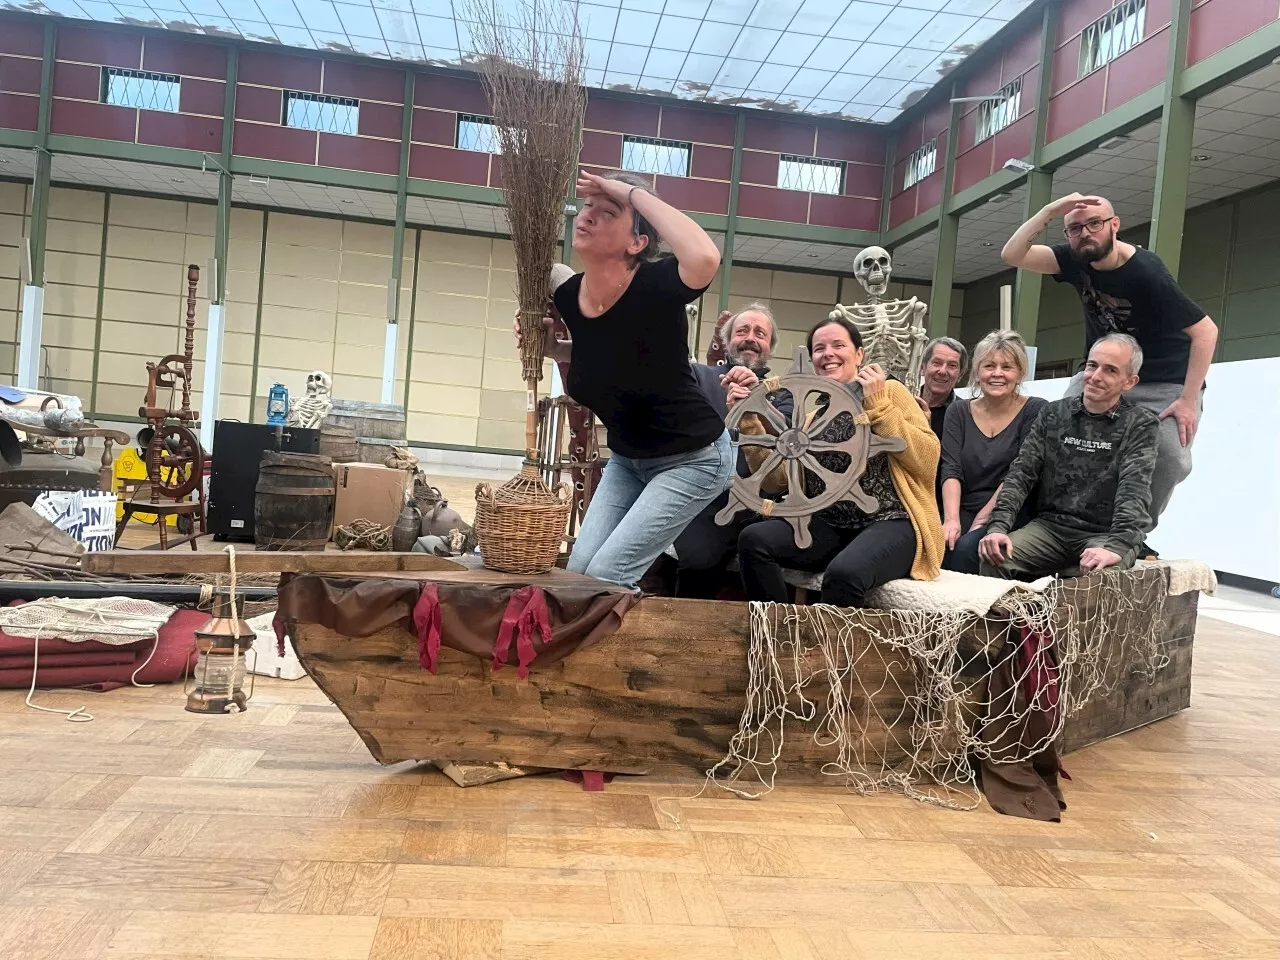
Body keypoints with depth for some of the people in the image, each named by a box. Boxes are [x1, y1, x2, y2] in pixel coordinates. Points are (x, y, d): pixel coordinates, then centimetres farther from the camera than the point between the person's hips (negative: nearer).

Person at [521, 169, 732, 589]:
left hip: (693, 459, -7)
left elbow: (705, 258, -50)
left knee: (606, 576, -10)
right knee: (578, 569, 4)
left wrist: (633, 192, -37)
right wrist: (550, 346, -7)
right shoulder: (567, 297, -7)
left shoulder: (654, 287, -26)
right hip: (627, 458, 7)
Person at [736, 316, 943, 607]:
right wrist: (750, 428, 0)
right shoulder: (812, 418, 18)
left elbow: (927, 461, -8)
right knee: (753, 539, -21)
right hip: (829, 527, 5)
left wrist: (878, 405, -11)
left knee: (843, 573, -36)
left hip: (890, 523, -5)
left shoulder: (890, 391, 4)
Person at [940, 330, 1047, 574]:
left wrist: (981, 521, -14)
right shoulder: (959, 411, 12)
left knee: (967, 548, -31)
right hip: (964, 510, 3)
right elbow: (951, 470, 0)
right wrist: (952, 519, -16)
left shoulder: (1035, 411, 2)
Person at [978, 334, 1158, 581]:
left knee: (1102, 575, -36)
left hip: (1105, 534, -3)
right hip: (1049, 526, 3)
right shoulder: (1053, 414, 10)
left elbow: (1134, 490, -14)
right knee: (995, 559, -25)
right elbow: (1022, 473, 3)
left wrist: (1115, 547, -31)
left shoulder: (1141, 425, 0)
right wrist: (998, 526, -14)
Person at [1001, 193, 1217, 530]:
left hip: (1165, 384, -4)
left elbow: (1206, 331, -22)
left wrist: (1188, 401, -26)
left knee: (1170, 460, -24)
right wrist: (1050, 211, -30)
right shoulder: (1075, 260, -8)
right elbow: (1012, 255, -17)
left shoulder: (1146, 272, -24)